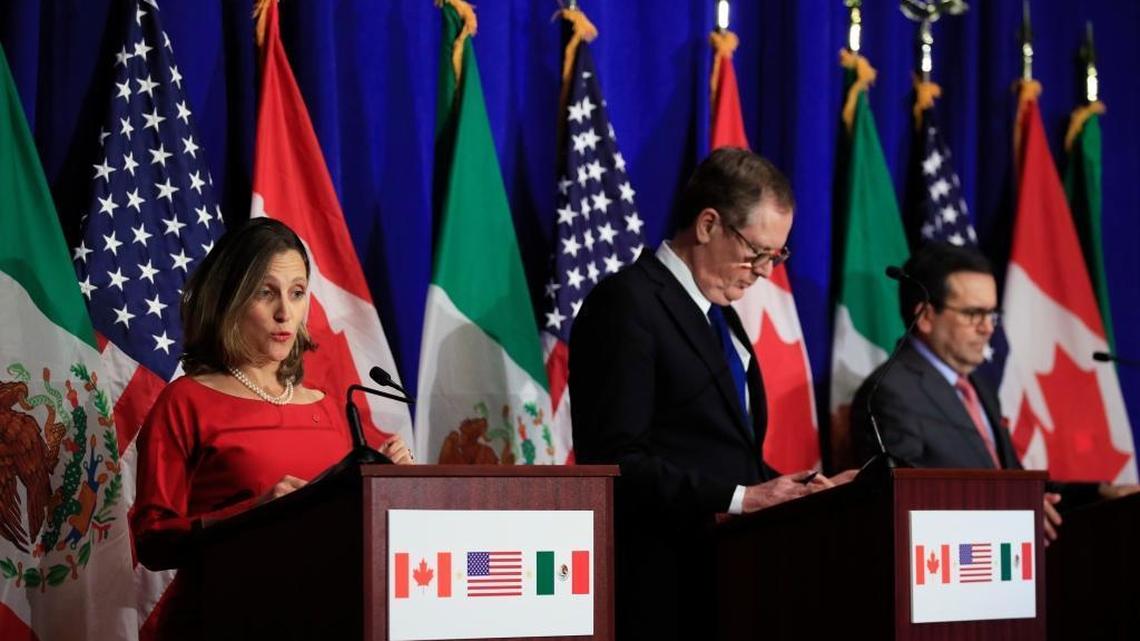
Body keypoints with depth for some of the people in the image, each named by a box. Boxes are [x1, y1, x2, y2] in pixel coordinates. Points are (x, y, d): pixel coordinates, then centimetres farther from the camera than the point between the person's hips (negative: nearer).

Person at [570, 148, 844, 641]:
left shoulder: (718, 314, 18)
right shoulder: (627, 304, -10)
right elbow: (616, 460, -18)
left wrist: (783, 488, 2)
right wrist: (739, 499, -21)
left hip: (726, 571, 8)